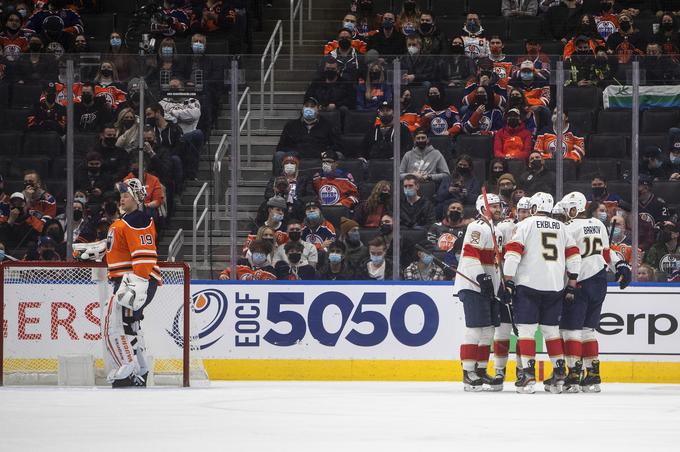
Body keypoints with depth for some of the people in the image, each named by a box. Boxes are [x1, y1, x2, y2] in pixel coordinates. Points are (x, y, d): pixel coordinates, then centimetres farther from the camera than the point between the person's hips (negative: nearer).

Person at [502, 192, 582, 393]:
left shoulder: (526, 224, -1)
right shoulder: (561, 228, 13)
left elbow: (513, 252, -10)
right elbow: (573, 256, 12)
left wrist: (508, 281, -8)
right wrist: (571, 286, 15)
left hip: (528, 285, -4)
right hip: (555, 286, 4)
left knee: (526, 329, -3)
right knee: (551, 329, 15)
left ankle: (528, 374, -12)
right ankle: (560, 373, 13)